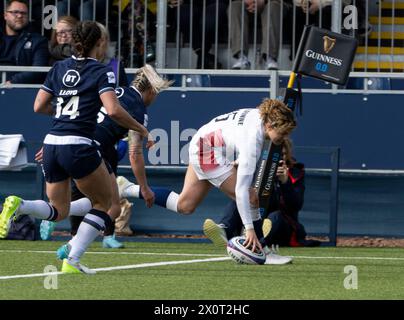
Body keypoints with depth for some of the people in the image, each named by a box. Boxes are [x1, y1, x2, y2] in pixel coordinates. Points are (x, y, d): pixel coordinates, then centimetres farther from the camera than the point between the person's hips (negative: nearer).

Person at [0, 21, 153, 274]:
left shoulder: (59, 68, 13)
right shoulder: (102, 72, -3)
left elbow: (39, 106, 15)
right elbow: (113, 110, -16)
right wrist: (141, 130, -4)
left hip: (52, 145, 6)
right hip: (79, 146, -6)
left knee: (59, 210, 18)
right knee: (105, 201, 13)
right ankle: (73, 260, -1)